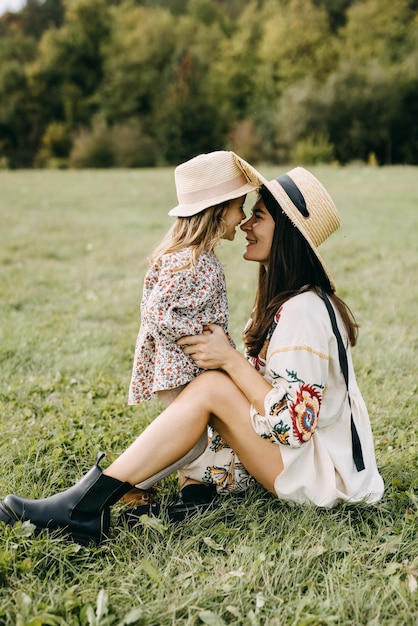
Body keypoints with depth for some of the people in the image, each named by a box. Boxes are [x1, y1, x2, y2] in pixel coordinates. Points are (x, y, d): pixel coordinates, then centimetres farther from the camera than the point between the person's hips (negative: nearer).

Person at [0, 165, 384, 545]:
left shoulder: (302, 311, -22)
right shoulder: (285, 298, 10)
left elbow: (294, 422, -25)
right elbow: (267, 379, 14)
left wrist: (230, 359, -20)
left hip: (322, 473, -10)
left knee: (211, 387, -22)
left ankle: (88, 503, -22)